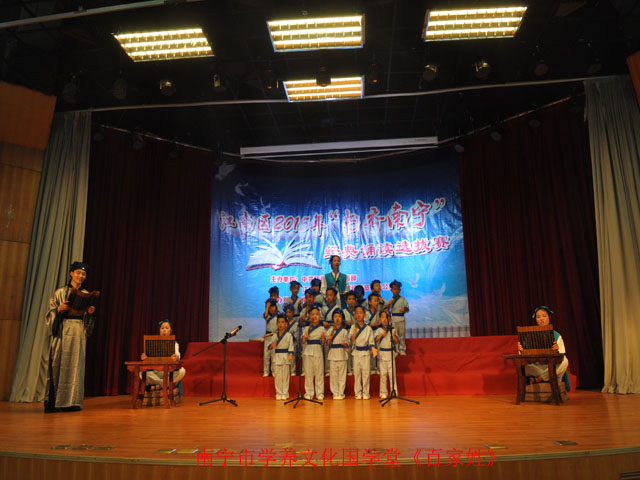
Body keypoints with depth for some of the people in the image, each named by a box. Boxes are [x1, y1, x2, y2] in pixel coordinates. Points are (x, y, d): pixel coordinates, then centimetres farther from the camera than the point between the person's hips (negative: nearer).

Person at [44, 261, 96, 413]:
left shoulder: (86, 295, 14)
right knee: (59, 364, -5)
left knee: (75, 365, 0)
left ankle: (72, 401, 4)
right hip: (62, 331, -2)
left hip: (79, 332, 3)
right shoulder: (60, 292, 5)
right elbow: (51, 312, 2)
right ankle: (53, 402, 2)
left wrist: (90, 312, -4)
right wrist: (60, 308, -16)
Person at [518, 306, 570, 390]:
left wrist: (557, 350, -27)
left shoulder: (556, 336, 6)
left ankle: (536, 380, -18)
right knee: (521, 364, -25)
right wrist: (521, 350, -22)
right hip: (536, 367, 0)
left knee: (565, 361, -27)